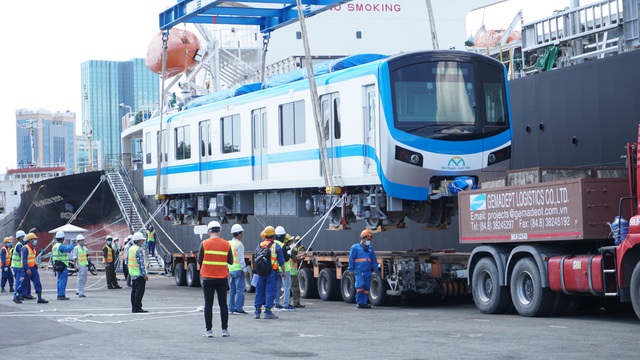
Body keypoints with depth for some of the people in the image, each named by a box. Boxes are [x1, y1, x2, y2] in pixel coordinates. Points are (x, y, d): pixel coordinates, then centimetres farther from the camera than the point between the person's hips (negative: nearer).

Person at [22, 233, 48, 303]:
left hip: (33, 268, 8)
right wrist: (27, 269, -26)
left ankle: (40, 298, -3)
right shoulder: (25, 248, -13)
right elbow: (24, 259, -20)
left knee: (37, 283, -1)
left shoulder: (33, 248, 15)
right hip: (28, 269, -8)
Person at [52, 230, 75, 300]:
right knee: (63, 281, -7)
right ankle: (61, 295, -9)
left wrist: (54, 266, 26)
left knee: (60, 281, 14)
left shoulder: (54, 247, 13)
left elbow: (52, 257, 19)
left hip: (57, 266, 9)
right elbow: (69, 248, -32)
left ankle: (59, 295, 15)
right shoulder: (61, 246, -16)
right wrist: (72, 242, -15)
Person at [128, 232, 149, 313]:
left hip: (132, 274, 10)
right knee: (139, 290, -7)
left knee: (134, 290, 13)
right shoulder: (138, 250, -17)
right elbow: (141, 263, -21)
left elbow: (127, 260, 19)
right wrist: (144, 274, -19)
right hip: (139, 274, -10)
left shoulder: (130, 249, 12)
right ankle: (137, 308, -8)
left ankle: (134, 308, 16)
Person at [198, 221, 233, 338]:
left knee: (208, 304, 4)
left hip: (208, 278, -1)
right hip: (222, 278, 1)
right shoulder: (226, 244, 0)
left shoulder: (204, 244, -5)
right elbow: (230, 261, 4)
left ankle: (209, 330, 4)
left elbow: (199, 261, -1)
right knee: (223, 304, 8)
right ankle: (225, 329, 9)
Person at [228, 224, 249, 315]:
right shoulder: (239, 244, -12)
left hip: (231, 269, 8)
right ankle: (239, 308, -6)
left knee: (232, 290, 10)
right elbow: (241, 259, -15)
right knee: (240, 290, -4)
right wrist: (245, 270, -11)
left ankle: (231, 309, 11)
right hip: (238, 269, -8)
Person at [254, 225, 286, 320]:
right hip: (272, 272, -4)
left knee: (260, 291, 11)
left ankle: (257, 311, 13)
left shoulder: (259, 246, 5)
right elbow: (281, 261, -4)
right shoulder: (276, 246, -6)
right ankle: (267, 312, -3)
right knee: (270, 291, -1)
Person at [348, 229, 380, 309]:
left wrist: (376, 269, 13)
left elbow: (374, 260, 19)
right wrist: (351, 269, -2)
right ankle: (359, 303, -7)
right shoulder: (355, 247, 3)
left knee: (366, 287, 4)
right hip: (359, 271, -5)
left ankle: (364, 303, 10)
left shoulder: (370, 249, 17)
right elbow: (351, 259, 2)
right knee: (360, 285, -15)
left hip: (368, 272, 5)